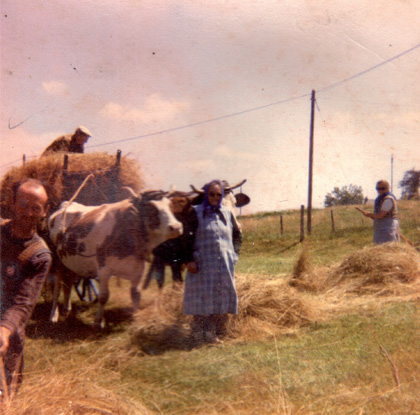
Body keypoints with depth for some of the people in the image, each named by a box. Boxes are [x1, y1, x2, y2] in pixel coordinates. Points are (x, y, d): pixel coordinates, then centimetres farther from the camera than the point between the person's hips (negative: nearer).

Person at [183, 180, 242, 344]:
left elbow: (237, 236, 20)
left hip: (225, 265, 4)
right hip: (203, 263, -4)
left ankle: (216, 333, 15)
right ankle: (202, 335, 4)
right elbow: (187, 237, -4)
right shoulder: (196, 213, 0)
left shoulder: (227, 214, 11)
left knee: (222, 297, 5)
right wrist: (189, 260, -12)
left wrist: (234, 255, 8)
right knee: (203, 297, -2)